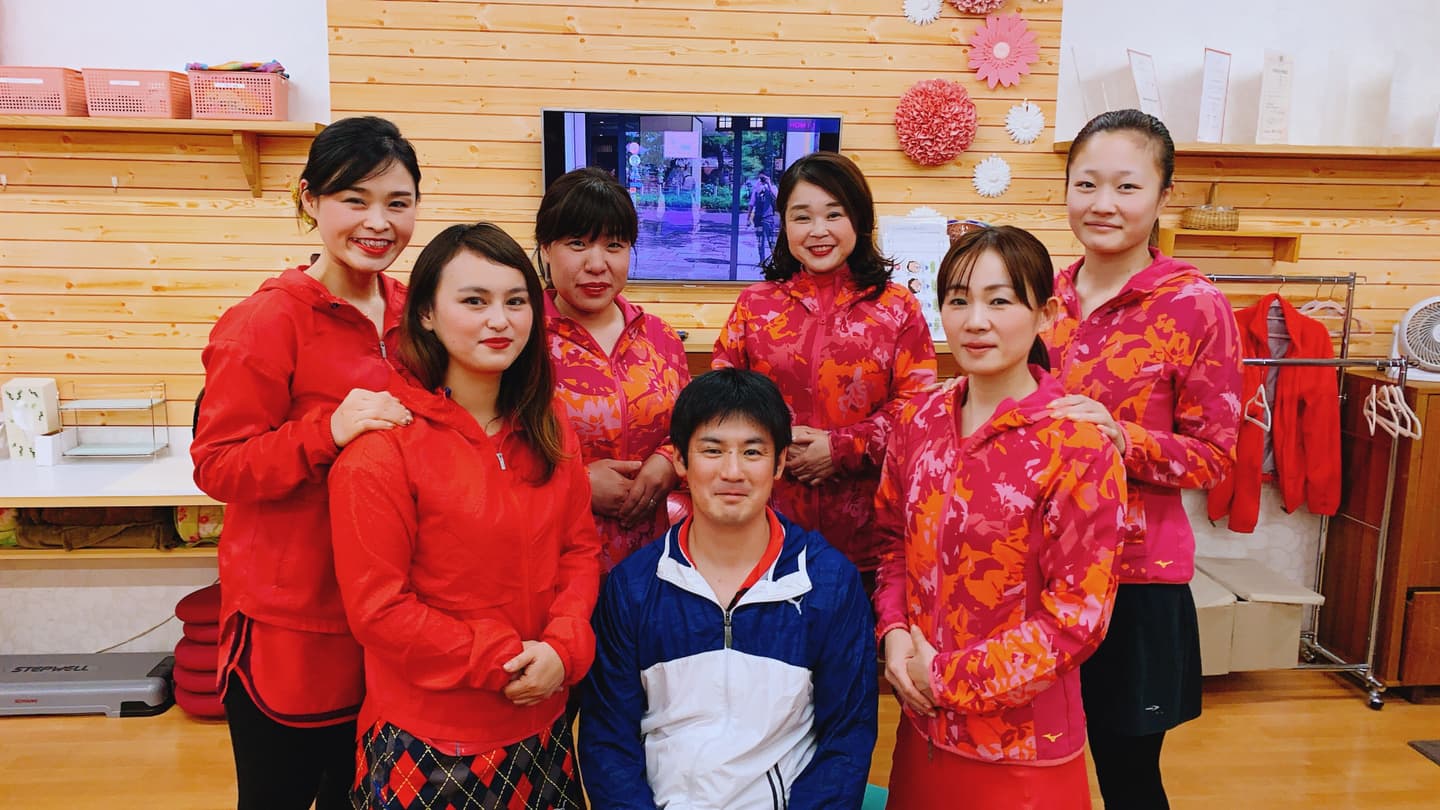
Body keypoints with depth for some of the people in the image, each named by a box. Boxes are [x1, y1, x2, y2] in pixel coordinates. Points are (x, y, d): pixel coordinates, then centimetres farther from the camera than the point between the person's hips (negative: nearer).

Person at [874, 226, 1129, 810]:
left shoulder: (1079, 445, -17)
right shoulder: (920, 420, -2)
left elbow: (1078, 616, -16)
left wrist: (949, 677, -14)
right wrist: (894, 635, -6)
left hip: (1021, 745, -4)